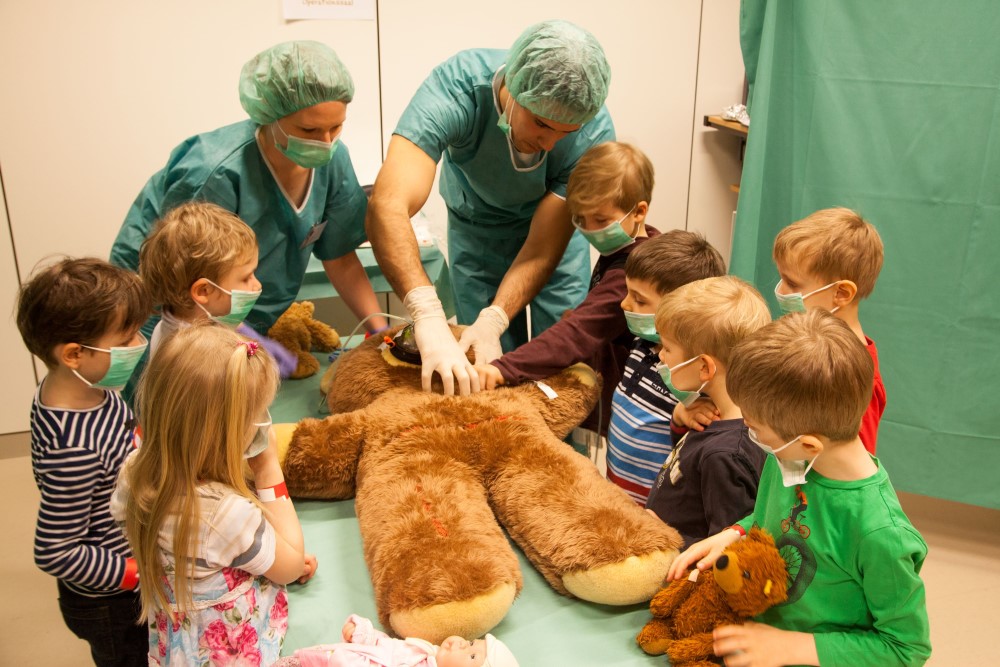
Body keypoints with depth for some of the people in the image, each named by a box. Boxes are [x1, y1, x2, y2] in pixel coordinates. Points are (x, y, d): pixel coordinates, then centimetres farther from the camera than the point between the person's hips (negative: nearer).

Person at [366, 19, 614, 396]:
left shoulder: (594, 134, -33)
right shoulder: (457, 86, -38)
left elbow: (544, 246, -26)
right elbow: (387, 207, -50)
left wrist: (493, 321, -41)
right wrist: (428, 317, -62)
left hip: (551, 222, 1)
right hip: (477, 225, 0)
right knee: (487, 363, -1)